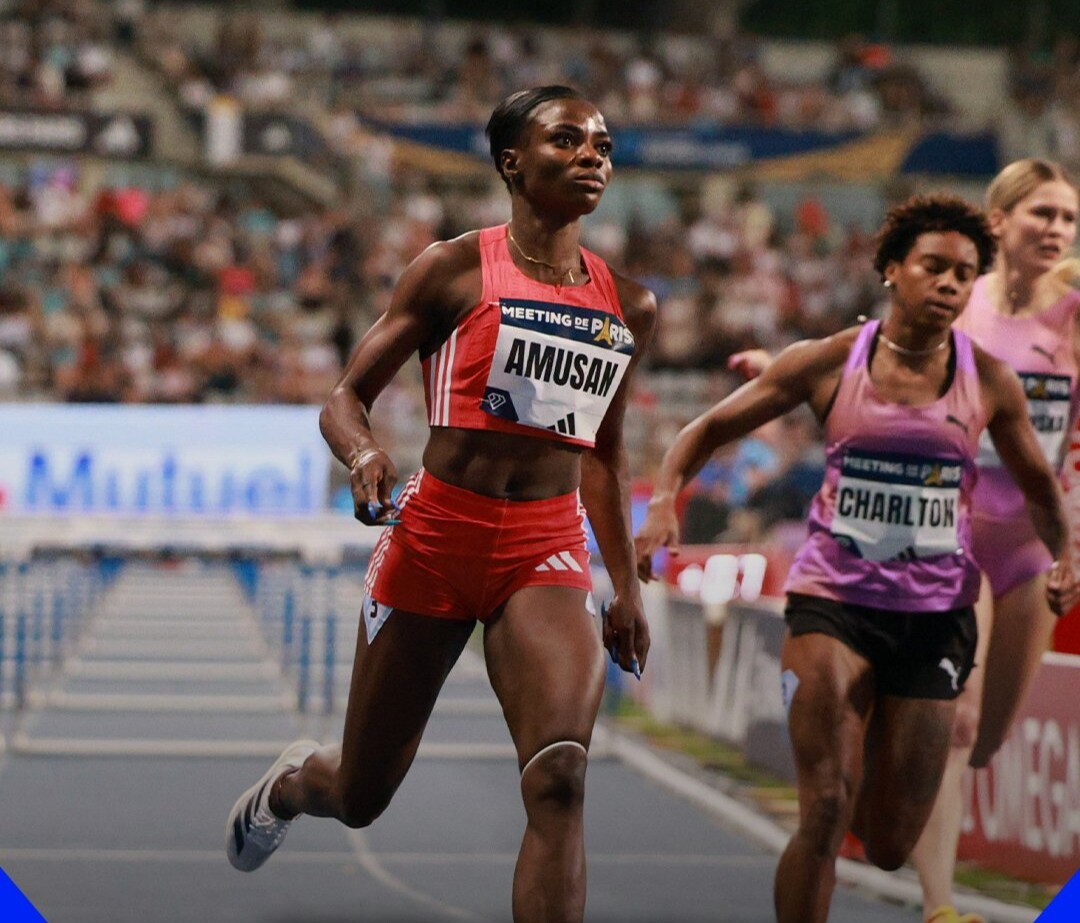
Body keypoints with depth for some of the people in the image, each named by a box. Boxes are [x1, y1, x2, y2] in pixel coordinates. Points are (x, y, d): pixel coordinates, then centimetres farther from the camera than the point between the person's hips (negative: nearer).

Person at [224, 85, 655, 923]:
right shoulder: (456, 270, -2)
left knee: (559, 777, -24)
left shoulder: (630, 308, 9)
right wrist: (365, 455, -23)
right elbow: (347, 399, 0)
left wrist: (627, 588, 22)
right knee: (363, 797, 13)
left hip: (548, 550, 2)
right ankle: (294, 779, 51)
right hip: (437, 536, -2)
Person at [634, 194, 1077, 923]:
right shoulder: (830, 363, -3)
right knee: (826, 810, -18)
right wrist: (665, 500, -14)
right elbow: (710, 429, 4)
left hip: (935, 615, 2)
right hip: (833, 598, -2)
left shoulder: (989, 382, 2)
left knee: (890, 847, 8)